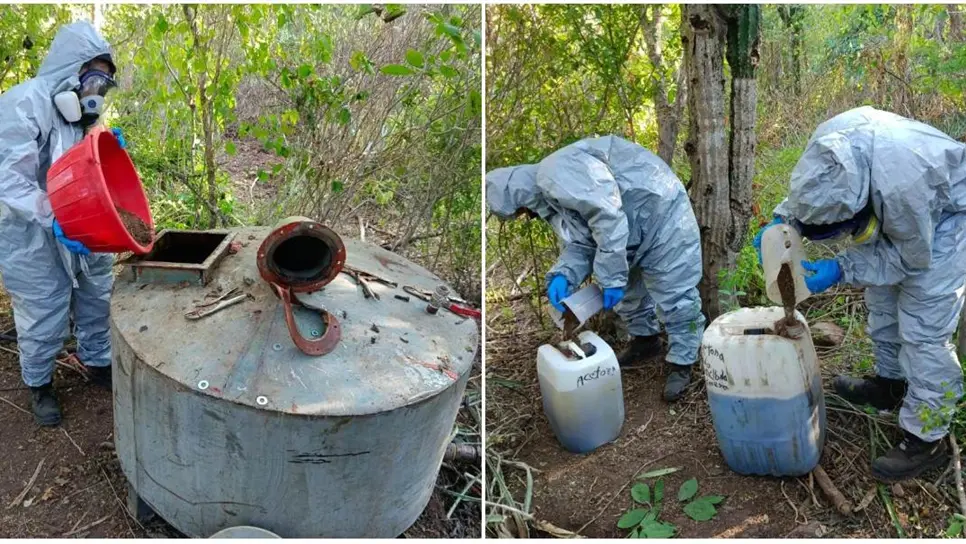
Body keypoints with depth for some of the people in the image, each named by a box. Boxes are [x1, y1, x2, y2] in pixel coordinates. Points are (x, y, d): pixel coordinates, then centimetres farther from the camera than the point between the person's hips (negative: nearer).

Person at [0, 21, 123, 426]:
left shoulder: (78, 113, 7)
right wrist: (54, 219, -35)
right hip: (33, 238, -8)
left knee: (97, 301, 18)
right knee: (44, 318, 5)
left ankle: (98, 363, 39)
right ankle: (39, 385, 27)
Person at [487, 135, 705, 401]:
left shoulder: (555, 174, -26)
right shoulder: (549, 200, 8)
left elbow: (609, 216, -32)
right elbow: (581, 244, 3)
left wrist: (610, 277, -26)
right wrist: (562, 276, -17)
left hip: (662, 217, -11)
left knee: (674, 297, -3)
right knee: (629, 290, 23)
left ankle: (681, 364, 11)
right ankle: (645, 340, 43)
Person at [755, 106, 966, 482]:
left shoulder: (899, 185, -45)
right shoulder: (828, 143, -26)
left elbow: (912, 256, -25)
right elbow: (809, 195, -1)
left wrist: (840, 270, -30)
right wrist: (782, 221, -17)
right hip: (901, 210, 8)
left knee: (922, 329, -10)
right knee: (882, 299, 19)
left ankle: (926, 439, 1)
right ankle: (890, 383, 39)